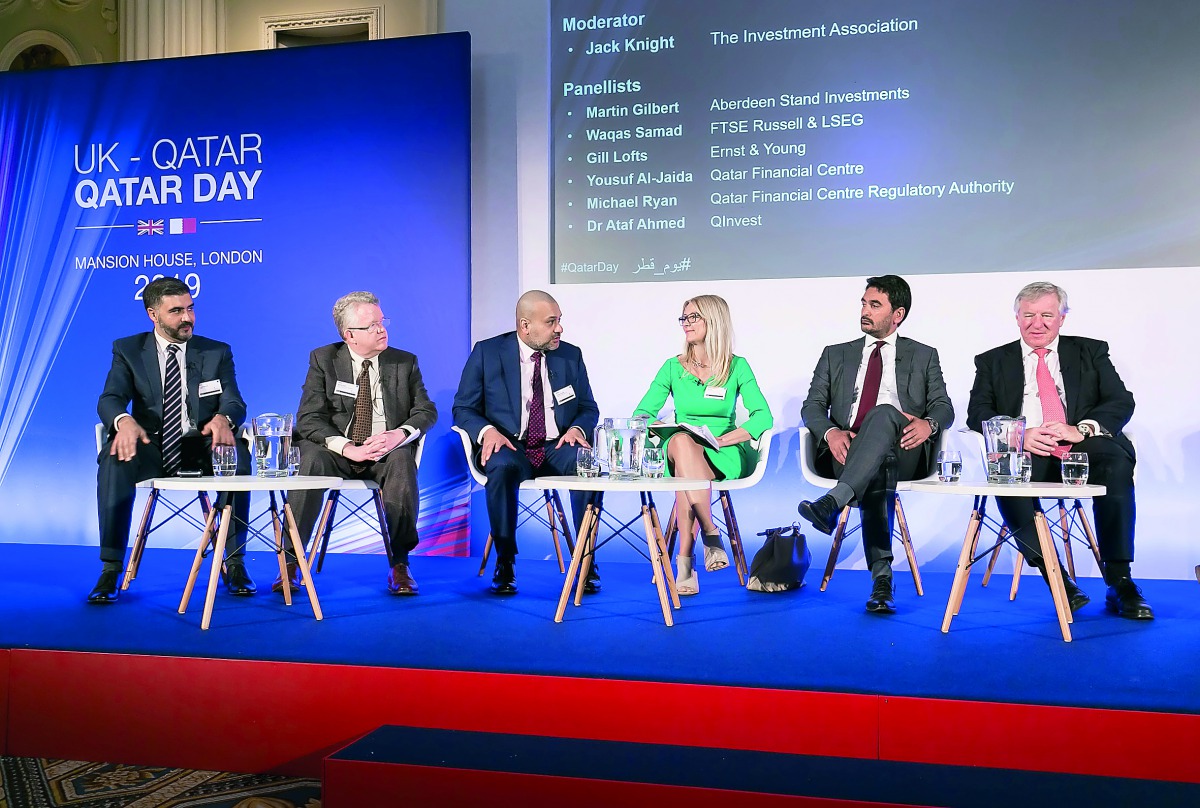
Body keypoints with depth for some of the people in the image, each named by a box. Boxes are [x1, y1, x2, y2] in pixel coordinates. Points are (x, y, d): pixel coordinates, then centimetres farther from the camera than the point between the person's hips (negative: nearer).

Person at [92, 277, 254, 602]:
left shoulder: (217, 353, 11)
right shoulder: (128, 350, 9)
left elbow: (235, 402, -1)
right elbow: (109, 399, -5)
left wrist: (223, 418, -29)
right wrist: (124, 421, -31)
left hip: (200, 447, 0)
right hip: (150, 449, 0)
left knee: (237, 454, -32)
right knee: (116, 458, -34)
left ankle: (234, 563, -21)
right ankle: (111, 569, -24)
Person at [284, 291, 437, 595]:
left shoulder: (405, 363, 8)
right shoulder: (323, 359, 3)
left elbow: (426, 411, 2)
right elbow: (309, 418, -6)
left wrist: (399, 434, -21)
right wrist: (347, 447, -23)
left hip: (386, 452, 1)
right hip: (337, 453, 0)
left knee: (402, 461, -34)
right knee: (310, 460, -33)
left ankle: (400, 565, -28)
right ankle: (290, 563, -28)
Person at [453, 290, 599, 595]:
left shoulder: (571, 355, 10)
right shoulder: (487, 352, 2)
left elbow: (588, 408, 14)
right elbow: (463, 409, 3)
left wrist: (578, 428, -11)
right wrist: (487, 431, -19)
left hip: (557, 448, 2)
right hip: (509, 446, -2)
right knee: (502, 467, -38)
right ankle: (504, 564, -23)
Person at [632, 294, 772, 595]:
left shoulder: (737, 367, 5)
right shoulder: (673, 367, 11)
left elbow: (763, 417, -6)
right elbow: (642, 412, 8)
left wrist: (722, 440, -18)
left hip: (722, 457, -2)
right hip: (679, 453, 2)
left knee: (686, 473, -36)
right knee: (682, 440, -36)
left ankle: (685, 560, -35)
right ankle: (710, 535, -35)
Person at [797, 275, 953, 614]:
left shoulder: (923, 356, 22)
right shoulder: (835, 355, 24)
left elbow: (944, 407, 11)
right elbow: (812, 406, 13)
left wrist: (928, 423, -15)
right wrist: (831, 432, -11)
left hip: (903, 452, -1)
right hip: (847, 450, 1)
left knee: (884, 413, -36)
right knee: (877, 473, -36)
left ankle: (831, 503, -52)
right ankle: (882, 579, -38)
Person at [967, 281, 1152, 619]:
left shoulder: (1091, 352, 18)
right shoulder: (993, 361, 18)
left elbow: (1122, 402, 6)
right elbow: (977, 413, 5)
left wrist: (1080, 430, -14)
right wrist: (1020, 436, -15)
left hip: (1083, 449, 1)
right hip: (1026, 452, 0)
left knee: (1116, 458, -33)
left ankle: (1119, 582, -27)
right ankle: (1057, 580, -29)